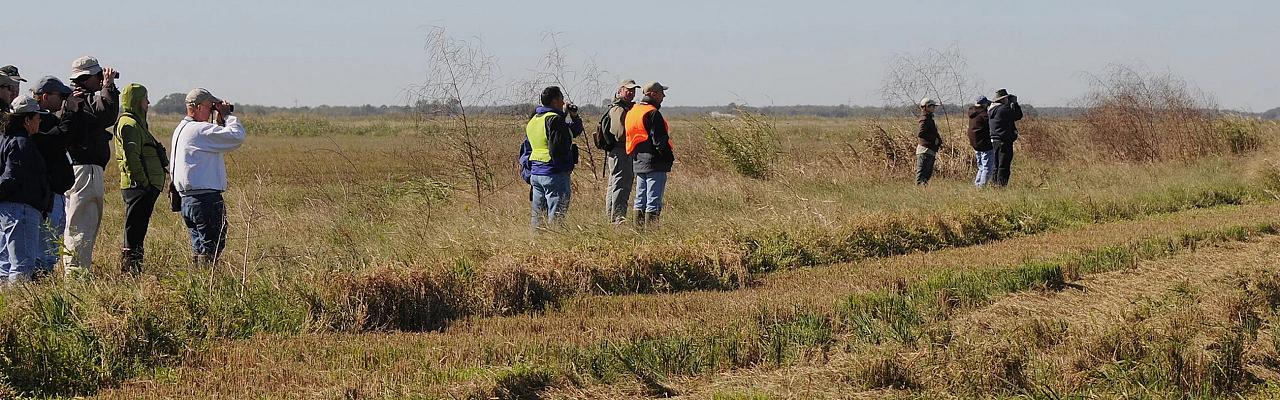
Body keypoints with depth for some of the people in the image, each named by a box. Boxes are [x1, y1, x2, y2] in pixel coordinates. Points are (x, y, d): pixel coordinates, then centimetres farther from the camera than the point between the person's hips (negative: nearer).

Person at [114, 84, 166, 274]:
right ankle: (130, 265, -8)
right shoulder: (129, 124, -12)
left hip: (145, 186, 10)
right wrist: (142, 182, -22)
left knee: (137, 229, 13)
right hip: (139, 186, -10)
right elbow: (131, 156, -21)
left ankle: (129, 265, 17)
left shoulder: (137, 123, 21)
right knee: (135, 229, -9)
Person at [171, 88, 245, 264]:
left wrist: (219, 122, 10)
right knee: (211, 247, -6)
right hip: (206, 198, -10)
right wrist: (227, 116, -6)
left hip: (187, 197, 10)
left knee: (199, 246, 16)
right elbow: (237, 137, -21)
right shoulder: (200, 130, -16)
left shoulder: (181, 129, 16)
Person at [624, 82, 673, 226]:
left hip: (638, 162, 9)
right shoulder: (653, 113, -14)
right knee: (654, 200, -6)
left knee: (640, 200, 13)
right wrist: (670, 158, -10)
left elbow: (630, 138, 18)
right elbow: (660, 140, -17)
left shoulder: (632, 111, 14)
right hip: (654, 163, -9)